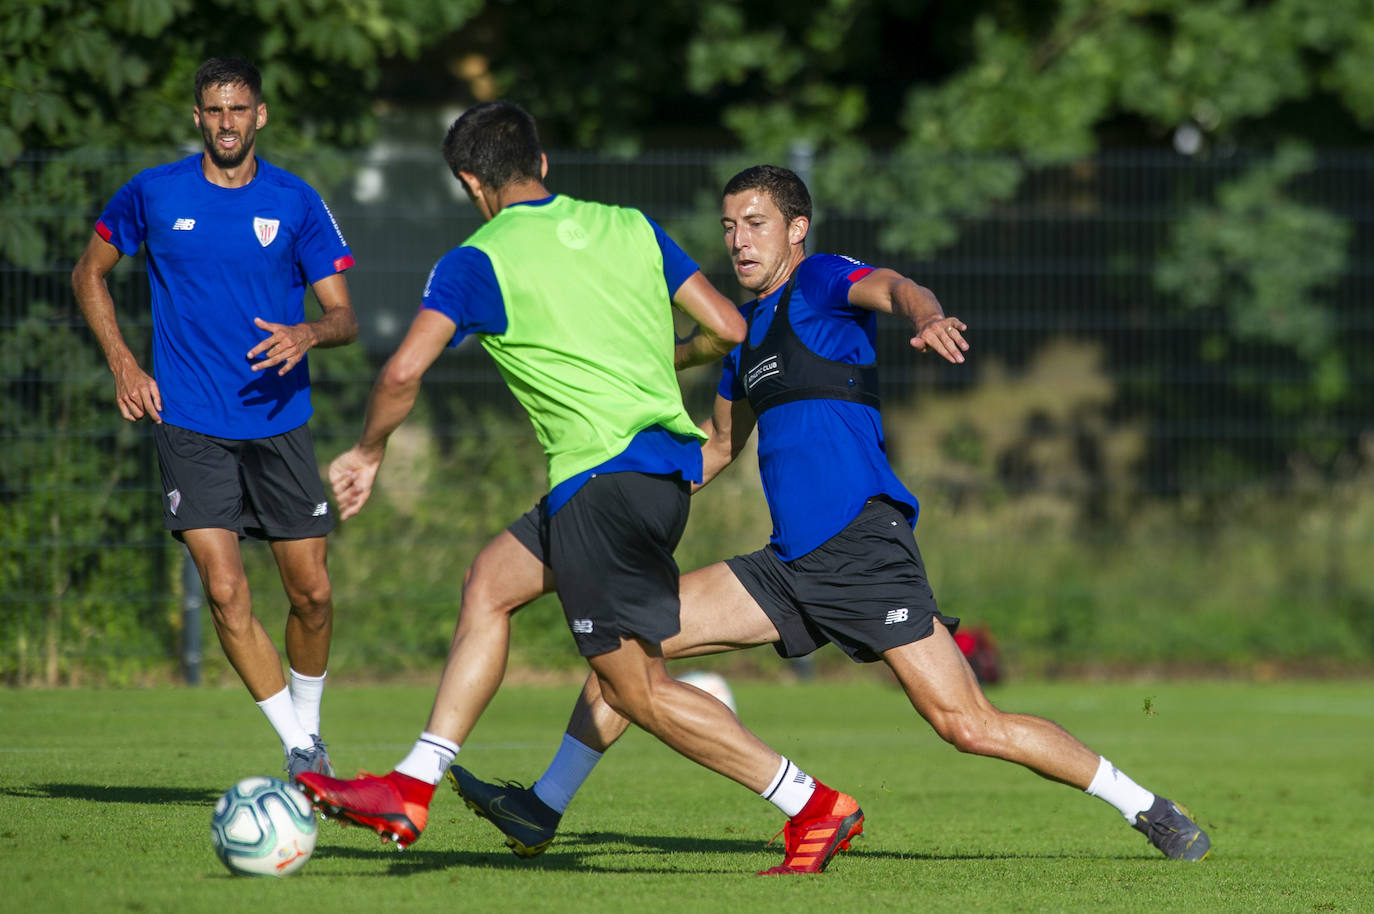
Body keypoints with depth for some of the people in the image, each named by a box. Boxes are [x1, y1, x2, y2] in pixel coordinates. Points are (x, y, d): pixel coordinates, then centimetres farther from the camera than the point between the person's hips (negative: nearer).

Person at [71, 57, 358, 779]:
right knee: (225, 591, -13)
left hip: (278, 423, 1)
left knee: (311, 592, 1)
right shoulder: (154, 194, 1)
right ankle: (300, 748, -3)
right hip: (190, 427, -1)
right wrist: (122, 362, 3)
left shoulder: (295, 202, 1)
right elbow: (89, 273, 15)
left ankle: (308, 724, 27)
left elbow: (345, 318, 2)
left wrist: (307, 334, -21)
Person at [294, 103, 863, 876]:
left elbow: (403, 373, -12)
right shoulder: (631, 229, 12)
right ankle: (410, 791, 17)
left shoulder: (478, 264, -4)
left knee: (636, 688, -2)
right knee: (489, 581, 19)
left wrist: (368, 453, 7)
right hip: (667, 467, 8)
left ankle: (814, 806, -6)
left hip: (603, 479, -8)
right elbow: (728, 328, 10)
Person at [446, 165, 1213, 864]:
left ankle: (1145, 808, -1)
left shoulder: (820, 282, -2)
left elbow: (890, 288, -26)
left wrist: (929, 318, -49)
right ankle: (543, 811, 11)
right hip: (792, 566, 8)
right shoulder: (747, 327, 21)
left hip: (864, 546, -8)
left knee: (970, 726, -14)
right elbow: (722, 444, 36)